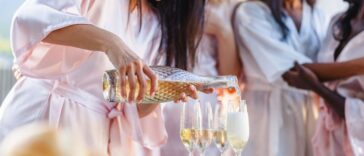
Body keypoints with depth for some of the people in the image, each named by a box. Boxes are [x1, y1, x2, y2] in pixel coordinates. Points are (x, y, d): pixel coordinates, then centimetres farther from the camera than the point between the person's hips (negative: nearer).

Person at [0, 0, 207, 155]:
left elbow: (138, 110, 8)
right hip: (41, 119, -5)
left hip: (98, 138, 5)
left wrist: (162, 91, -14)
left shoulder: (160, 25, 11)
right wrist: (111, 43, -35)